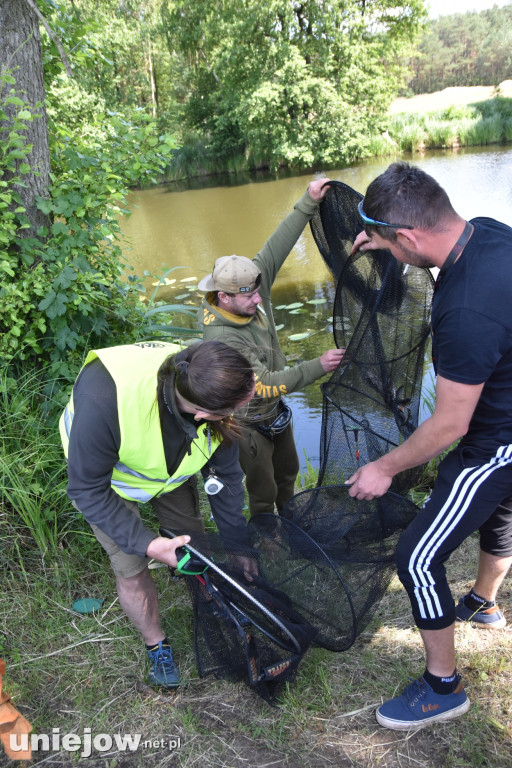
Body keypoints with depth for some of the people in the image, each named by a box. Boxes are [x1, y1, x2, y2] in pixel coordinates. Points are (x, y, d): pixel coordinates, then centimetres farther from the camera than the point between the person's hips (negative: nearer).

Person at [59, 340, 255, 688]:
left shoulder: (213, 402, -31)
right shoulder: (103, 399, -47)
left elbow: (226, 477, -13)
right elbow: (88, 490, -30)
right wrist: (147, 543, -35)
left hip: (172, 466, 3)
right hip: (102, 475, -3)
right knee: (131, 570, 1)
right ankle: (157, 645, 29)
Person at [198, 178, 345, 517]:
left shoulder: (250, 292, -15)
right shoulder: (222, 339, -35)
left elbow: (276, 248, -16)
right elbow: (265, 385, -36)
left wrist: (309, 203, -21)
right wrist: (317, 366, -33)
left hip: (276, 411, 8)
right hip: (250, 424, -8)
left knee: (288, 471, 27)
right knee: (263, 490, 13)